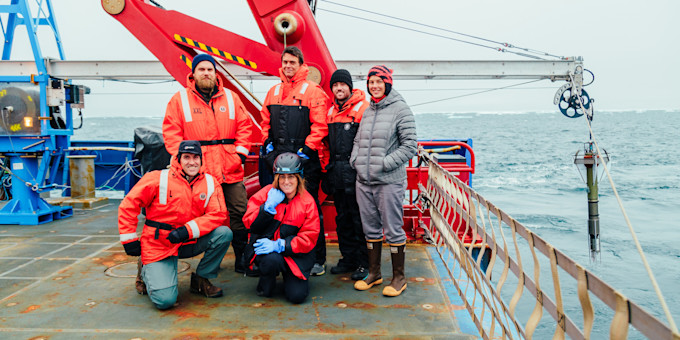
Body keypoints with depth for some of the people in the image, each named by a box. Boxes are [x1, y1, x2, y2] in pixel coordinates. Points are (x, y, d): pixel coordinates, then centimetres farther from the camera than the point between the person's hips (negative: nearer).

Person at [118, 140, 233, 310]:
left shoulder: (210, 183, -1)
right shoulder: (159, 178, -10)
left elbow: (218, 214, -9)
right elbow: (129, 205, -6)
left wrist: (189, 230, -22)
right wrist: (129, 239, -8)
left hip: (189, 243, 4)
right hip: (158, 245, -3)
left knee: (224, 233, -21)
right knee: (165, 300, -18)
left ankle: (200, 280, 0)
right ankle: (147, 274, 19)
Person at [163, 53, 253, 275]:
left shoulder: (231, 98, 13)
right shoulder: (180, 99, 6)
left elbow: (244, 126, 11)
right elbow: (171, 133, 1)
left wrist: (241, 152, 0)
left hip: (231, 170, 2)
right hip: (199, 171, -2)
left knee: (239, 213, 2)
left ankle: (242, 259, 12)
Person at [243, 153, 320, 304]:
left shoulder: (307, 201, -4)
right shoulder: (266, 193, -3)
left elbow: (309, 237, -8)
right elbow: (249, 222, -5)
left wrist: (280, 245, -21)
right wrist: (269, 206, -20)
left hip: (294, 253, 1)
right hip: (265, 248, 0)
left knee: (297, 295, -16)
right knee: (272, 260, -37)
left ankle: (288, 275, 21)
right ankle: (265, 285, 0)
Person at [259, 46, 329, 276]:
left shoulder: (313, 91, -2)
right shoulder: (274, 91, 16)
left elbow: (320, 125, -8)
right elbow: (266, 121, 22)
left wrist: (307, 148, -13)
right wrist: (267, 142, 9)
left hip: (304, 157, -6)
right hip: (278, 157, 6)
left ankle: (317, 259, 6)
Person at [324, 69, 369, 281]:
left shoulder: (363, 108, -4)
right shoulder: (330, 112, 17)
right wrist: (327, 169, 19)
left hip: (355, 172, -7)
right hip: (336, 174, 7)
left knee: (359, 219, -2)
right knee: (342, 219, 13)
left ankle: (364, 263, 9)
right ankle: (348, 258, 25)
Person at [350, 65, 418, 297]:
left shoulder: (401, 109, -5)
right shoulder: (367, 111, 14)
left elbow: (410, 146, -8)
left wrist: (384, 163, -14)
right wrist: (355, 159, 3)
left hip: (389, 181, -6)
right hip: (363, 181, 6)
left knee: (393, 230, 1)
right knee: (370, 229, 14)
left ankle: (398, 277, 16)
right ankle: (373, 273, 28)